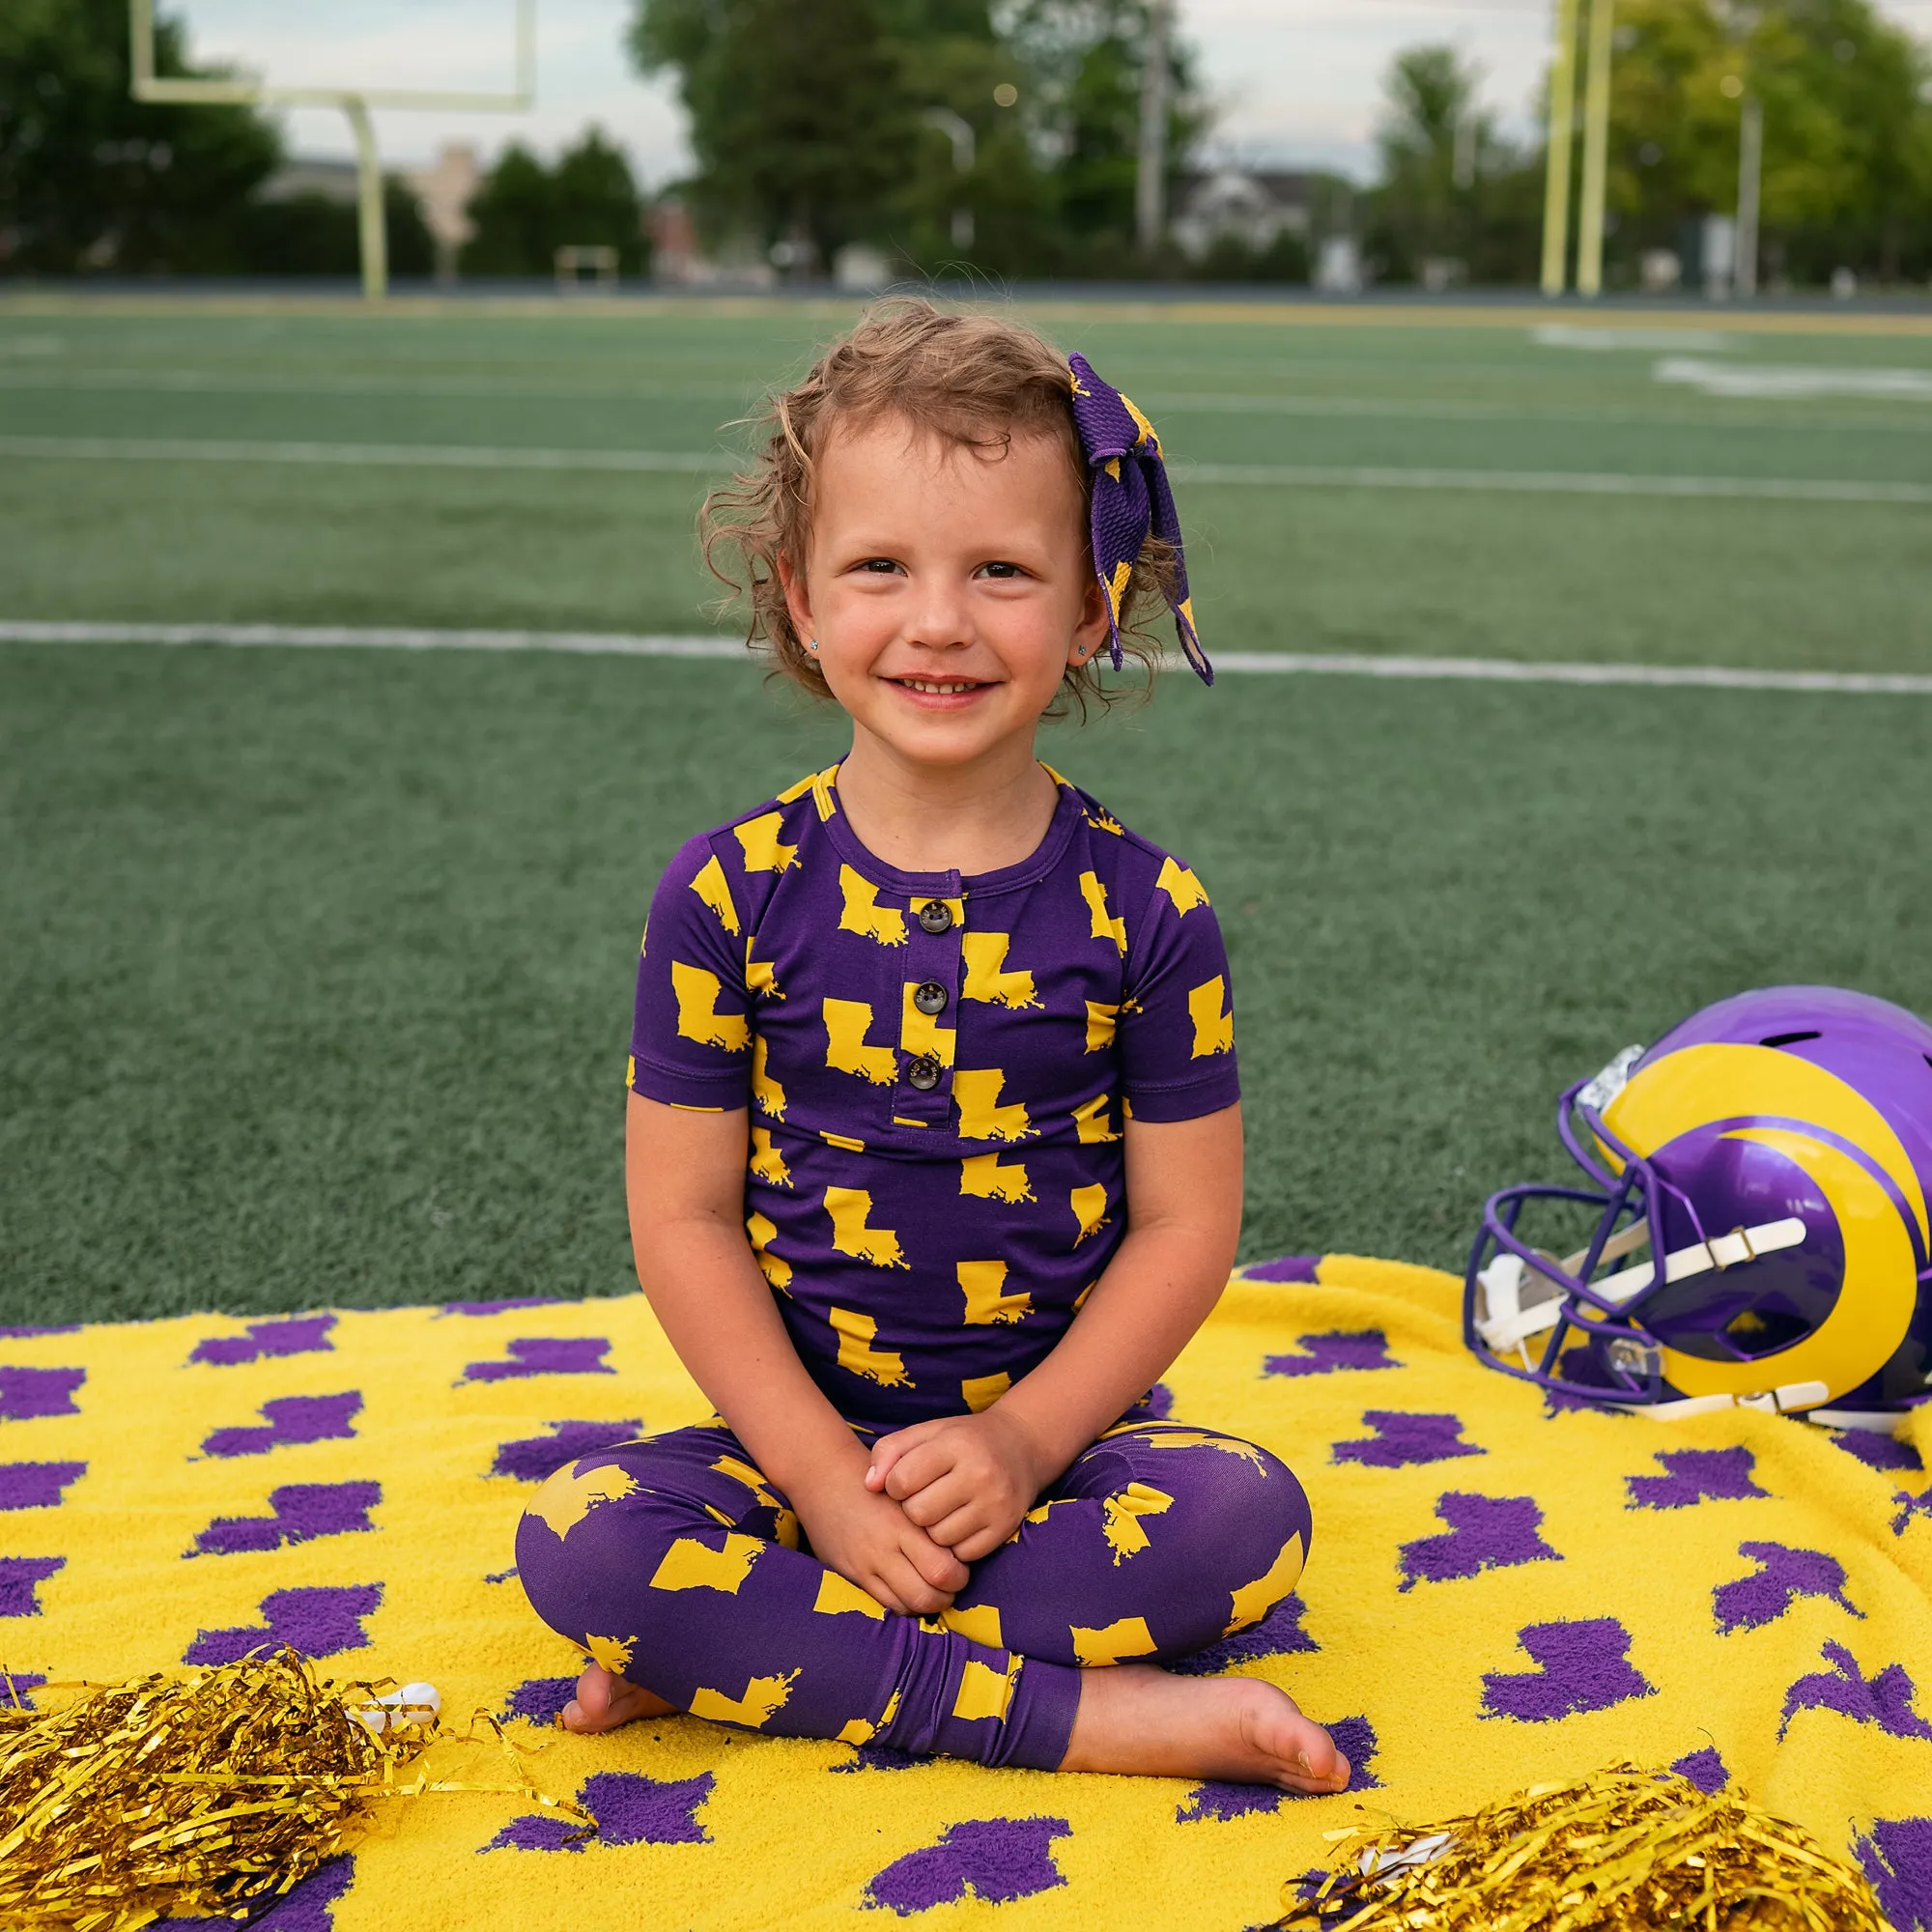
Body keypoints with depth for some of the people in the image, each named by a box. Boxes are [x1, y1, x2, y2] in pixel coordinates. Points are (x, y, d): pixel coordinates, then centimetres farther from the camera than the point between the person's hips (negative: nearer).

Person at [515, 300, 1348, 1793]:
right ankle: (1088, 1712, -24)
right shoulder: (731, 894, -6)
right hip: (806, 1435, 0)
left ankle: (756, 1652, -19)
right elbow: (684, 1217, -5)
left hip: (1061, 1430, 0)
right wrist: (826, 1478, -15)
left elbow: (1186, 1224, -3)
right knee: (580, 1541, -26)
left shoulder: (1143, 908, -6)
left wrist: (1023, 1441, -16)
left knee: (1247, 1515, -28)